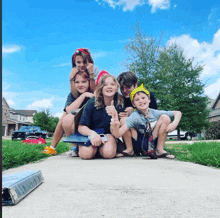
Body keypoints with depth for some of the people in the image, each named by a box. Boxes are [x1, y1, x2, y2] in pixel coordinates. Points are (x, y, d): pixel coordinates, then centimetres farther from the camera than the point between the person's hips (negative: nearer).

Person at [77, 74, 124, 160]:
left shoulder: (119, 105, -8)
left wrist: (115, 115, -31)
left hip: (108, 134, 1)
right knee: (86, 154, -31)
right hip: (90, 134, 0)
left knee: (108, 153, -32)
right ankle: (95, 146, 3)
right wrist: (92, 133, -36)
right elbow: (81, 127, -14)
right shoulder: (92, 103, -12)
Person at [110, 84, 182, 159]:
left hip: (153, 143, 3)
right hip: (140, 146, -3)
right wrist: (115, 127, -55)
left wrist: (174, 124, -19)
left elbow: (178, 113, 1)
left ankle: (159, 150, -10)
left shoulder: (155, 113, -9)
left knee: (165, 118, -12)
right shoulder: (134, 117, -21)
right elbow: (118, 134, -32)